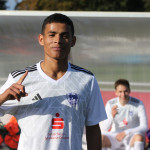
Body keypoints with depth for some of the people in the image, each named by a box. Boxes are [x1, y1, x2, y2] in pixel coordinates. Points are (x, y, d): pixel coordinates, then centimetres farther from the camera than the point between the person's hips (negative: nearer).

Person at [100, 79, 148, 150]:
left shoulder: (138, 104, -11)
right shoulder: (110, 104, -5)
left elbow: (144, 127, -16)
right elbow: (104, 129, -9)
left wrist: (126, 132, -29)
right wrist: (111, 116, -29)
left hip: (131, 138, -2)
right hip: (115, 137, 2)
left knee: (139, 137, -37)